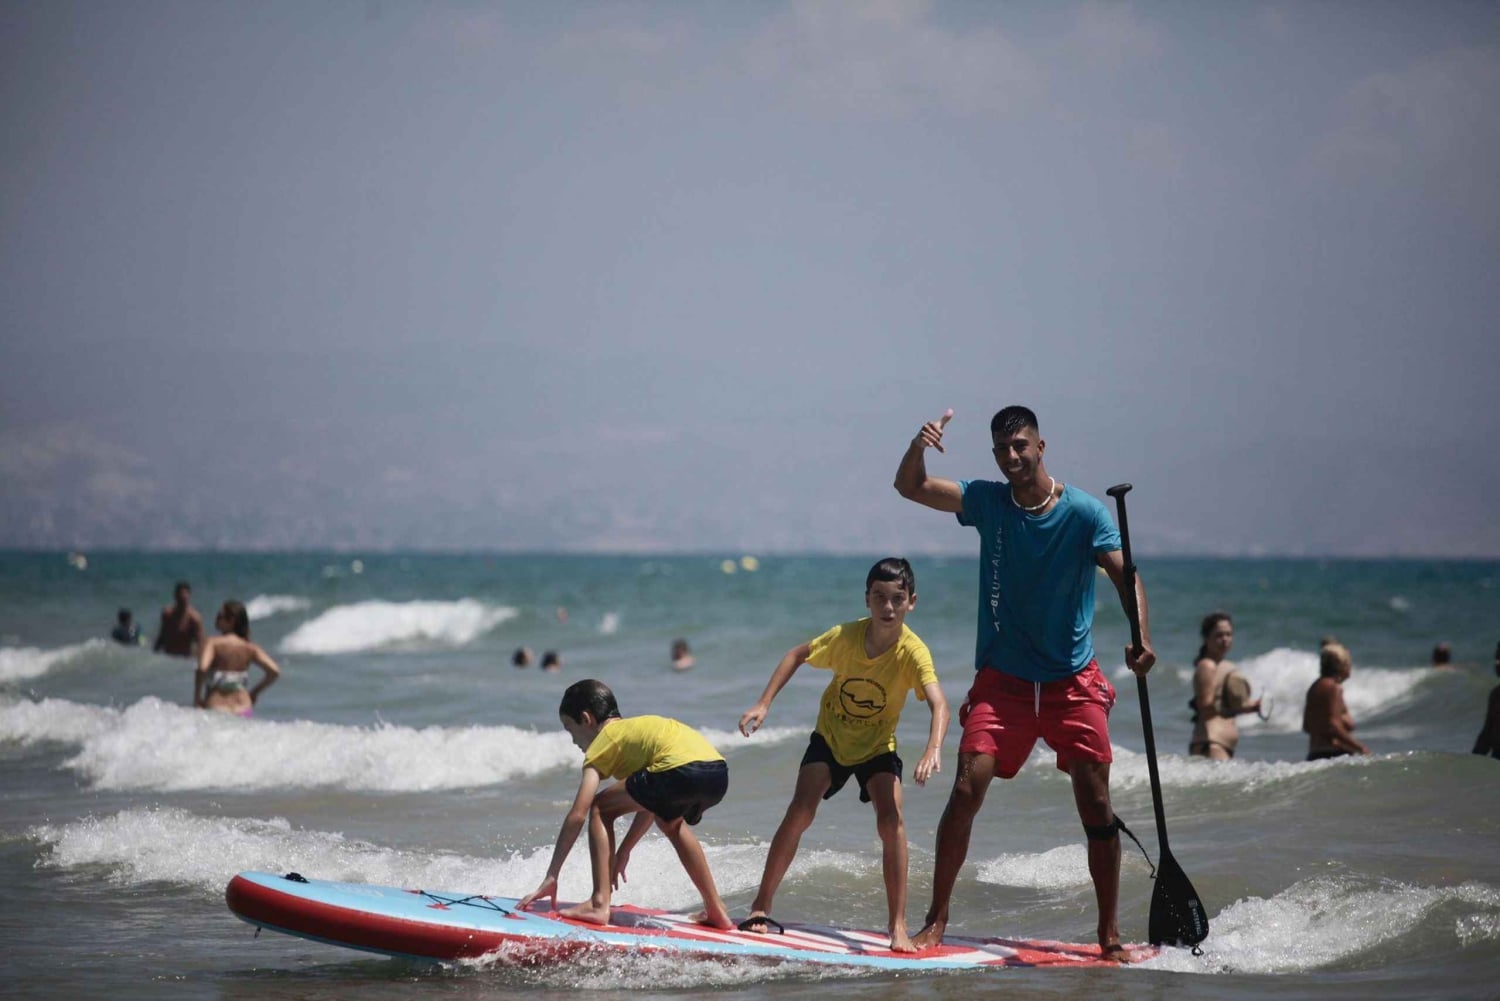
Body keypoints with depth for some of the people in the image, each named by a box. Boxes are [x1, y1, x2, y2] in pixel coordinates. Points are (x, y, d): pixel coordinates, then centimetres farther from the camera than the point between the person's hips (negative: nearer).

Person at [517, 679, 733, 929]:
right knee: (669, 821, 37)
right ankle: (716, 911, 38)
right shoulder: (635, 728, 35)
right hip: (719, 773, 8)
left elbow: (578, 815, 6)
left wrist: (551, 878, 8)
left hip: (681, 771, -8)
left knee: (601, 808, 8)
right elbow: (651, 801, 37)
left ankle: (600, 904, -2)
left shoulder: (604, 742, 13)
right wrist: (624, 850, 45)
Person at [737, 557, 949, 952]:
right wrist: (764, 704, -10)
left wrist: (933, 750, -60)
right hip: (830, 737, 1)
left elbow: (938, 704, -42)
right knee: (800, 812, -15)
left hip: (878, 746, -1)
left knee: (891, 820, -21)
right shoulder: (846, 636, -21)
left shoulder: (913, 651, -28)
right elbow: (797, 655, -3)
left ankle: (898, 926, -13)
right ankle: (761, 907, -1)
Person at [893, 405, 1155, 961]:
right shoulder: (988, 501, 0)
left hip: (1073, 680, -1)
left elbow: (1125, 575, -18)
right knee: (967, 789, -11)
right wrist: (918, 447, -26)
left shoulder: (1084, 512, -8)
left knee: (1096, 804, -3)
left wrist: (1141, 637, -36)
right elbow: (910, 487, -3)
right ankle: (936, 920, -2)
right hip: (1003, 678, 1)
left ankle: (1110, 935, 7)